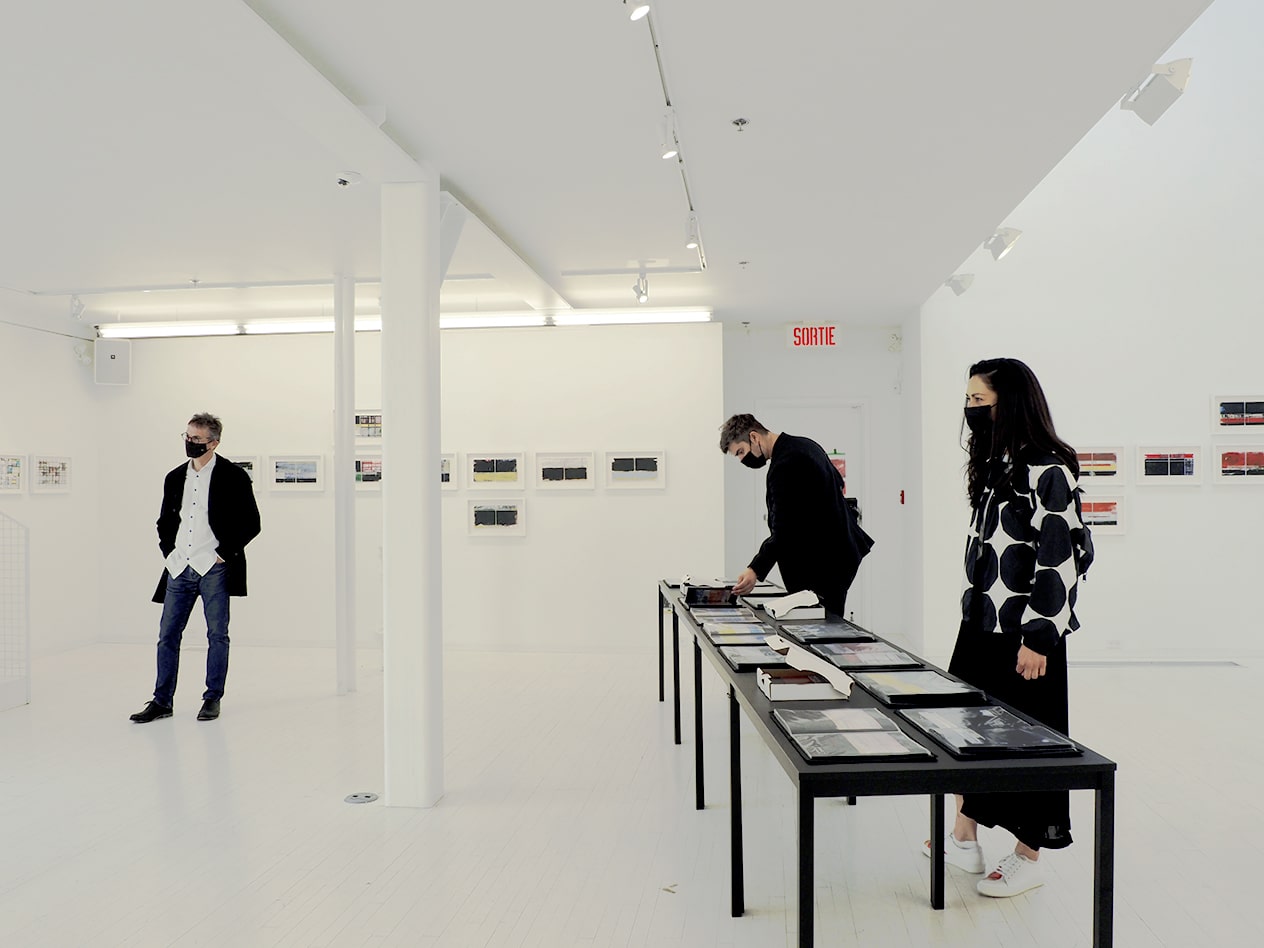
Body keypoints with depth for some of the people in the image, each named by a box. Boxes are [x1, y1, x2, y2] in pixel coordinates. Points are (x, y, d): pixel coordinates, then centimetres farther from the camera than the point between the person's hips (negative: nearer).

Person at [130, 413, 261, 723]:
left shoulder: (233, 476, -4)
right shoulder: (175, 478, 12)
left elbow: (251, 523, -5)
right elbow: (165, 521, 24)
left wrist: (224, 553, -9)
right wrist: (168, 550, 10)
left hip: (214, 569, -5)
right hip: (179, 569, 5)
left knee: (217, 635, 3)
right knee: (167, 635, 6)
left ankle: (212, 699, 14)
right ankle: (162, 701, 15)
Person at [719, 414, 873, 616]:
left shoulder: (785, 465, -21)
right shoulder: (804, 445, 11)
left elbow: (783, 530, -28)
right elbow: (838, 482, 24)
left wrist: (756, 570, -35)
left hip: (823, 566, -11)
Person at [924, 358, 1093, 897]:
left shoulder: (1046, 469, -16)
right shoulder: (994, 465, 11)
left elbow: (1063, 556, -19)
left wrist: (1039, 637, -20)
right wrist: (974, 614, 18)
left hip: (1025, 636, -9)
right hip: (981, 626, 9)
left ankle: (1028, 858, 20)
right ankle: (964, 841, 27)